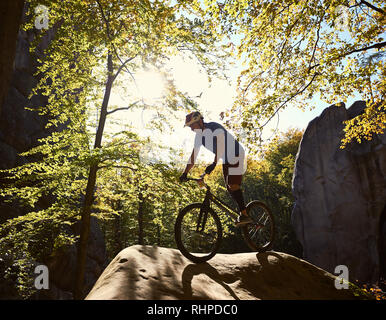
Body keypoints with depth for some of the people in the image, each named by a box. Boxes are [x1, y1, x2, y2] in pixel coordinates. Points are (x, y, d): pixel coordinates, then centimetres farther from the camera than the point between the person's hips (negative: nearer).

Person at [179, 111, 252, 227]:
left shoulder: (215, 128, -22)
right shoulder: (199, 135, 3)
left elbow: (220, 145, -37)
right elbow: (194, 154, 3)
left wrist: (214, 163, -50)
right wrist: (185, 173, -3)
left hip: (235, 155, -9)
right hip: (226, 159, 9)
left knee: (233, 185, -18)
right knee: (230, 188, 8)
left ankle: (244, 215, -16)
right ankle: (242, 211, 18)